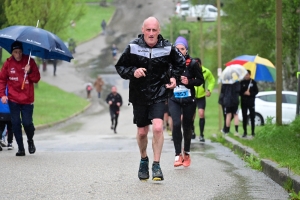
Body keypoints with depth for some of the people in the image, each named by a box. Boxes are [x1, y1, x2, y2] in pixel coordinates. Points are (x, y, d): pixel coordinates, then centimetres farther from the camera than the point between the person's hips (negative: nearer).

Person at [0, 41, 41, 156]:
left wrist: (29, 72, -19)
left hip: (27, 99, -1)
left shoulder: (29, 61, -2)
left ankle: (30, 140, 26)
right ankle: (21, 149, 7)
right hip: (13, 99, 1)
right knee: (16, 124, -1)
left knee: (27, 123, -5)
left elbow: (37, 79, -1)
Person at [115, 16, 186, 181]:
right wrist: (132, 72, -16)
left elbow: (180, 63, 15)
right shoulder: (133, 48, -7)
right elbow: (120, 67, 2)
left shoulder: (167, 48, -5)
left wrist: (174, 77, -1)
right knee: (142, 132, 11)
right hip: (139, 95, 1)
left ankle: (156, 165, -8)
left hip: (159, 95, -1)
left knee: (158, 128, -19)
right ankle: (143, 160, 38)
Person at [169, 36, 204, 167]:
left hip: (188, 99, 0)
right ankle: (178, 154, -15)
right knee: (176, 123, -19)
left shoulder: (193, 63, -4)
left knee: (187, 126, 9)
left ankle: (186, 153, 29)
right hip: (174, 99, 0)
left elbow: (200, 80, 1)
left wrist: (189, 82, -14)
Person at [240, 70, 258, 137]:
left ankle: (253, 132, 7)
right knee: (244, 117, 1)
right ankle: (245, 132, 7)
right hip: (244, 101, 1)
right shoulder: (242, 82, 4)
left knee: (252, 117, 0)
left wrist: (250, 93, -14)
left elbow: (256, 91, 3)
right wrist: (244, 93, -15)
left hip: (251, 101, -1)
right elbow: (239, 91, 4)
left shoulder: (253, 82, 3)